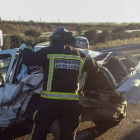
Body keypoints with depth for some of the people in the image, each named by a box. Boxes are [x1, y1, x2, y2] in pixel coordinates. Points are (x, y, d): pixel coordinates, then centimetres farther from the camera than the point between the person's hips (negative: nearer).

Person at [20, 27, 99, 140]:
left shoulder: (48, 51, -5)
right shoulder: (80, 55, 7)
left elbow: (27, 59, -7)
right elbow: (94, 69, 20)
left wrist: (28, 49, 14)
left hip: (49, 101, -3)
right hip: (71, 102, 3)